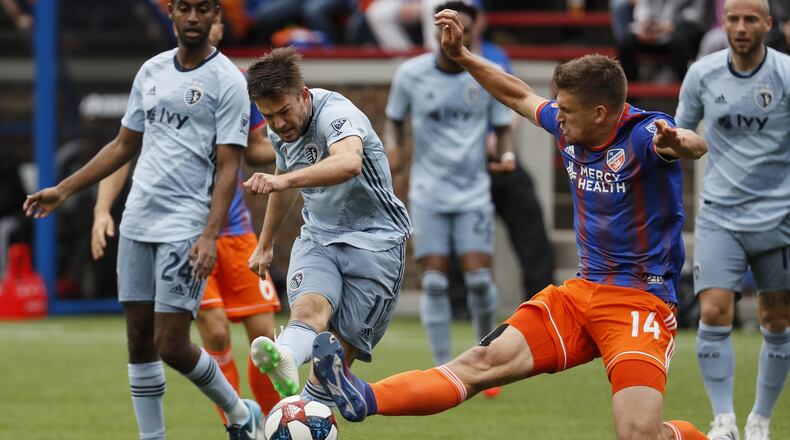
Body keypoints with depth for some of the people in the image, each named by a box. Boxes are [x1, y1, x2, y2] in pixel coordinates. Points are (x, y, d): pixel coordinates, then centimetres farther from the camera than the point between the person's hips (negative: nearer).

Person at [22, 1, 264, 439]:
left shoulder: (227, 81, -5)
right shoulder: (152, 71, 13)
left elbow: (227, 167, -9)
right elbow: (124, 145, 23)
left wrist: (210, 236, -20)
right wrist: (63, 190, 19)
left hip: (185, 227, -6)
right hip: (137, 221, 6)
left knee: (171, 345, -10)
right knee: (139, 340, 5)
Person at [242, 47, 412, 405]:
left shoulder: (336, 114, -22)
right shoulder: (279, 132, 3)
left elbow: (349, 163, -46)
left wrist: (284, 180, -59)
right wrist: (265, 244, 37)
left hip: (374, 239, -4)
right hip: (319, 237, 4)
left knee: (342, 351, -11)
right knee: (309, 307, -30)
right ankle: (284, 365, -60)